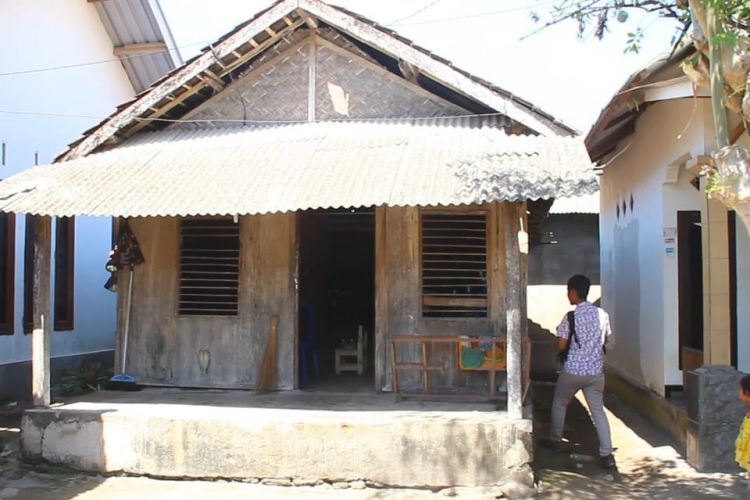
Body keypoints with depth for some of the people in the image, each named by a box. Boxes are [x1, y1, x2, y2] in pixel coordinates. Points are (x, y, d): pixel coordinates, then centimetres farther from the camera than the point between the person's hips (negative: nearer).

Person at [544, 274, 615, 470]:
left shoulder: (571, 317, -14)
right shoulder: (602, 314, 1)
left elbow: (561, 346, -12)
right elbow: (607, 340, 12)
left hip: (573, 371, -4)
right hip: (596, 371, 4)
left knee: (559, 403, 19)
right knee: (598, 410, 7)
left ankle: (555, 439, 32)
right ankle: (606, 454, -1)